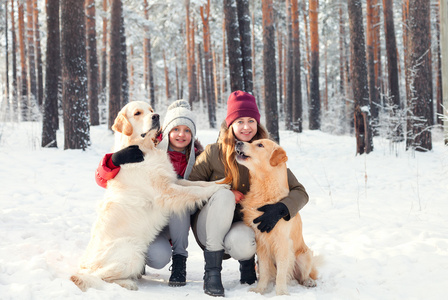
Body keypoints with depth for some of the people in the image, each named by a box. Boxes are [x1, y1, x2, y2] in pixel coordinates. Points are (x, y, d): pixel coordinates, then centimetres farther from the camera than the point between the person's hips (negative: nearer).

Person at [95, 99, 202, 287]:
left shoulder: (196, 158, -1)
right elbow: (103, 178, -14)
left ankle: (180, 259, -16)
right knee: (160, 257, -33)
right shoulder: (148, 150, -10)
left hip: (174, 220, 3)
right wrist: (116, 159, -36)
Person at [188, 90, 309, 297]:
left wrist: (280, 209, -25)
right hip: (210, 228, 0)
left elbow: (300, 192, -4)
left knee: (241, 243, -36)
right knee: (224, 195, -31)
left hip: (242, 226, 0)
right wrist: (223, 188, -18)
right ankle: (212, 271, -22)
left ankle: (247, 259, 4)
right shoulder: (214, 152, -5)